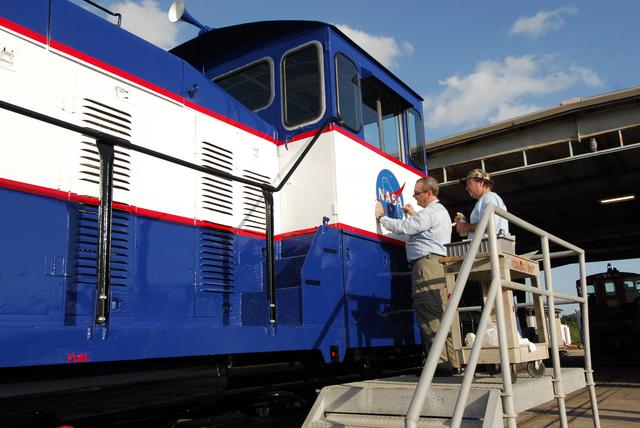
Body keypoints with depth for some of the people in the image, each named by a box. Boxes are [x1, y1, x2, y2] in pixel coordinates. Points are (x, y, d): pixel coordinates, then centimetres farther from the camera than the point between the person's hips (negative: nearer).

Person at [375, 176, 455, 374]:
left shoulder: (430, 212, -9)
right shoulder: (440, 211, 25)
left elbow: (403, 227, -11)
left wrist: (381, 217, 3)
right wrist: (413, 215, 25)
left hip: (427, 264, -11)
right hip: (438, 266, 11)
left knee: (429, 316, -12)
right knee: (441, 316, 8)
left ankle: (441, 363, -13)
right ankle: (449, 361, 10)